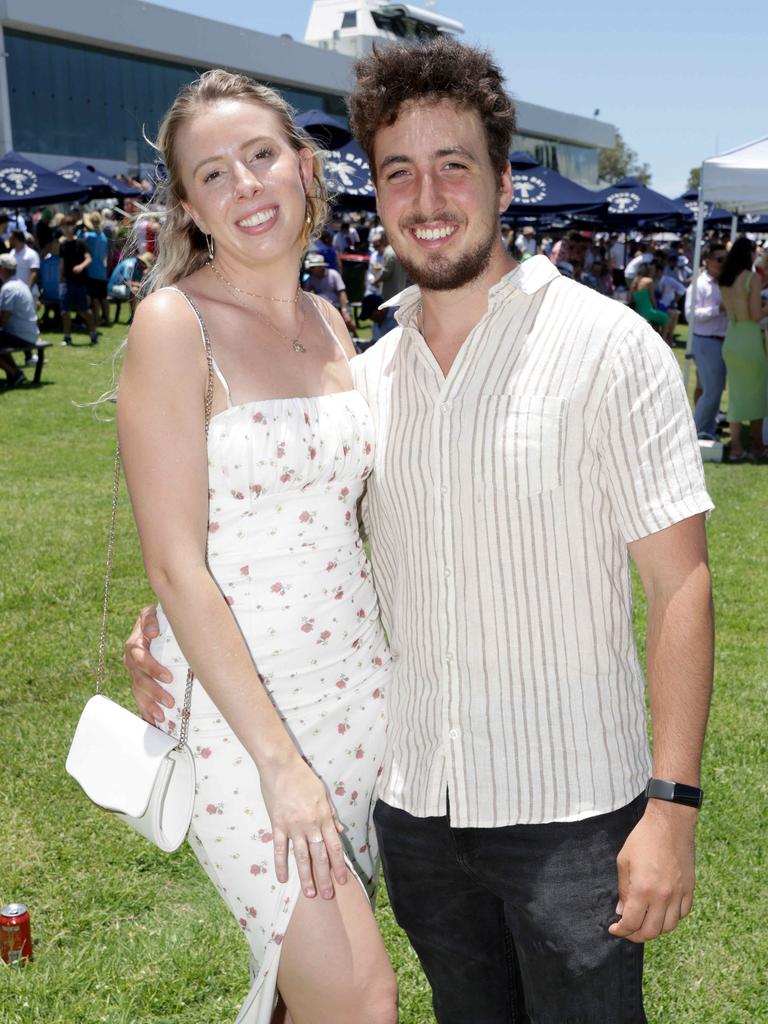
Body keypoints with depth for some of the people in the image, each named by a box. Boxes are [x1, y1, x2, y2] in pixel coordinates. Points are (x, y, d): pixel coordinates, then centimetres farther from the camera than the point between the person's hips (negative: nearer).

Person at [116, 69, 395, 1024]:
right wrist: (280, 759, -17)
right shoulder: (175, 322, -12)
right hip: (236, 709, -6)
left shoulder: (327, 320, 8)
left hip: (358, 687, 6)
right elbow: (175, 566, -16)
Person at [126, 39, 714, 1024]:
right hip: (412, 802, 5)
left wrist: (672, 806, -17)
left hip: (572, 811, -4)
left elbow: (679, 585, -12)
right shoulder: (366, 376, 5)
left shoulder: (609, 346, -10)